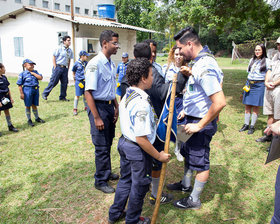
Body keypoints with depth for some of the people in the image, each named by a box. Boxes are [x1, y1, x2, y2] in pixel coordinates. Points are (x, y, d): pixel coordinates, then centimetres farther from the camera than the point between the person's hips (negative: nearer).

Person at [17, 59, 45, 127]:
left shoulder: (35, 72, 9)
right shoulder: (22, 74, -6)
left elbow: (40, 78, -6)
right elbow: (20, 85, -7)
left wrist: (33, 73, -9)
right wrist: (21, 93, -10)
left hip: (36, 90, 4)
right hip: (27, 90, -4)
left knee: (34, 105, 15)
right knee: (28, 106, 7)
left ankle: (37, 118, 30)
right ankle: (29, 120, 20)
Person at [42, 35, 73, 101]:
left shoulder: (70, 50, 10)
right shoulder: (59, 48, -5)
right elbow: (53, 57, -4)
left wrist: (68, 68, 10)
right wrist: (55, 67, -9)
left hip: (65, 68, 5)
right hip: (58, 67, -5)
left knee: (64, 83, 5)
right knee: (53, 81, -5)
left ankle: (62, 97, 17)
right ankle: (45, 94, 8)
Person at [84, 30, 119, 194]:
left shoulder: (111, 64, 8)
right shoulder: (95, 64, -18)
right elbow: (88, 92, -20)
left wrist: (116, 107, 15)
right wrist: (96, 118, -21)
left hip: (109, 106, 8)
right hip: (98, 106, -8)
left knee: (108, 143, 19)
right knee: (101, 146, 2)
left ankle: (107, 172, 38)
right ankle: (100, 181, 20)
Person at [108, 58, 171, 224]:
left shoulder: (127, 96, 1)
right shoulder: (142, 103, -28)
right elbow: (141, 139, -28)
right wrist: (159, 156, -16)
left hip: (124, 142, 9)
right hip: (138, 150, -9)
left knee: (125, 179, 25)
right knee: (139, 186, 14)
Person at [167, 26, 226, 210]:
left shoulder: (204, 67, -27)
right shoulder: (200, 61, 6)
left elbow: (220, 102, -33)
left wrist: (199, 125, -26)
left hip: (202, 122, -10)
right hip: (194, 118, 10)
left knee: (200, 162, 6)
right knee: (188, 153, 24)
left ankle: (194, 201, 25)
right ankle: (186, 184, 46)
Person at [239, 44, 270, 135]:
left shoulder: (266, 61, -1)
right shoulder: (252, 60, 14)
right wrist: (248, 83, 12)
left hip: (259, 85, -4)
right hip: (249, 84, 5)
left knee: (256, 107, 0)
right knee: (247, 106, 6)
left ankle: (252, 126, 9)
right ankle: (246, 125, 17)